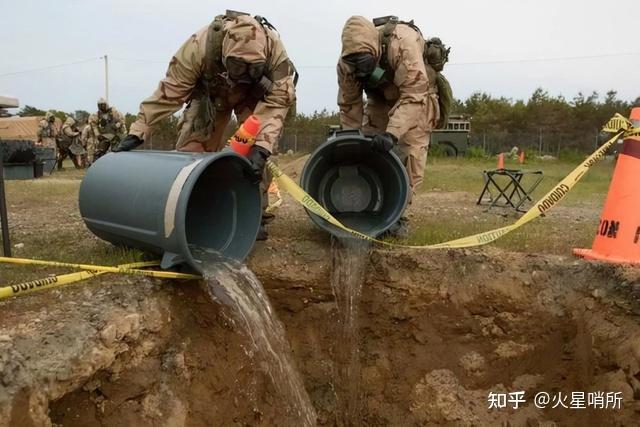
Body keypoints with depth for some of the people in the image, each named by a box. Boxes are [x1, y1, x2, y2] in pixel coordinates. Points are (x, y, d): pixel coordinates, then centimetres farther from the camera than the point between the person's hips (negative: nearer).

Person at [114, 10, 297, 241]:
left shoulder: (274, 49, -38)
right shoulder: (199, 46, -38)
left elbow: (277, 101, -38)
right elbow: (169, 93, -31)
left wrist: (261, 146, -51)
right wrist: (137, 132, -33)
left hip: (255, 94, 0)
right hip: (210, 92, 1)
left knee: (261, 148, -19)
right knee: (191, 147, -9)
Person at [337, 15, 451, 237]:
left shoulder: (403, 43, -39)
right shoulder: (346, 61, -23)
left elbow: (413, 95, -43)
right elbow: (349, 105, -13)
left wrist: (392, 133, -52)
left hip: (417, 94, -4)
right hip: (381, 98, 4)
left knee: (408, 156, -15)